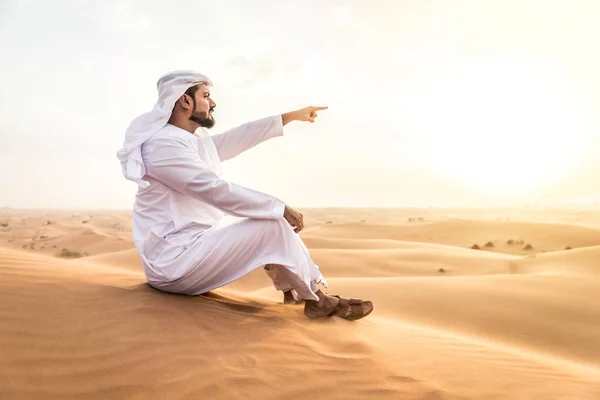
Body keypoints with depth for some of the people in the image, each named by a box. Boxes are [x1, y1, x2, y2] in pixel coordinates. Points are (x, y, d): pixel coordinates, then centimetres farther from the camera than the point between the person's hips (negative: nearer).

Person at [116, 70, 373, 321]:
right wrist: (280, 208, -20)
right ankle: (316, 299, -2)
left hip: (193, 243, 11)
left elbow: (239, 138, 20)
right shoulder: (164, 144, -19)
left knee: (270, 215, 12)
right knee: (272, 225, -18)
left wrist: (291, 116, 25)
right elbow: (218, 191, -25)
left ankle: (294, 288, 8)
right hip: (173, 261, -11)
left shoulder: (196, 138, 12)